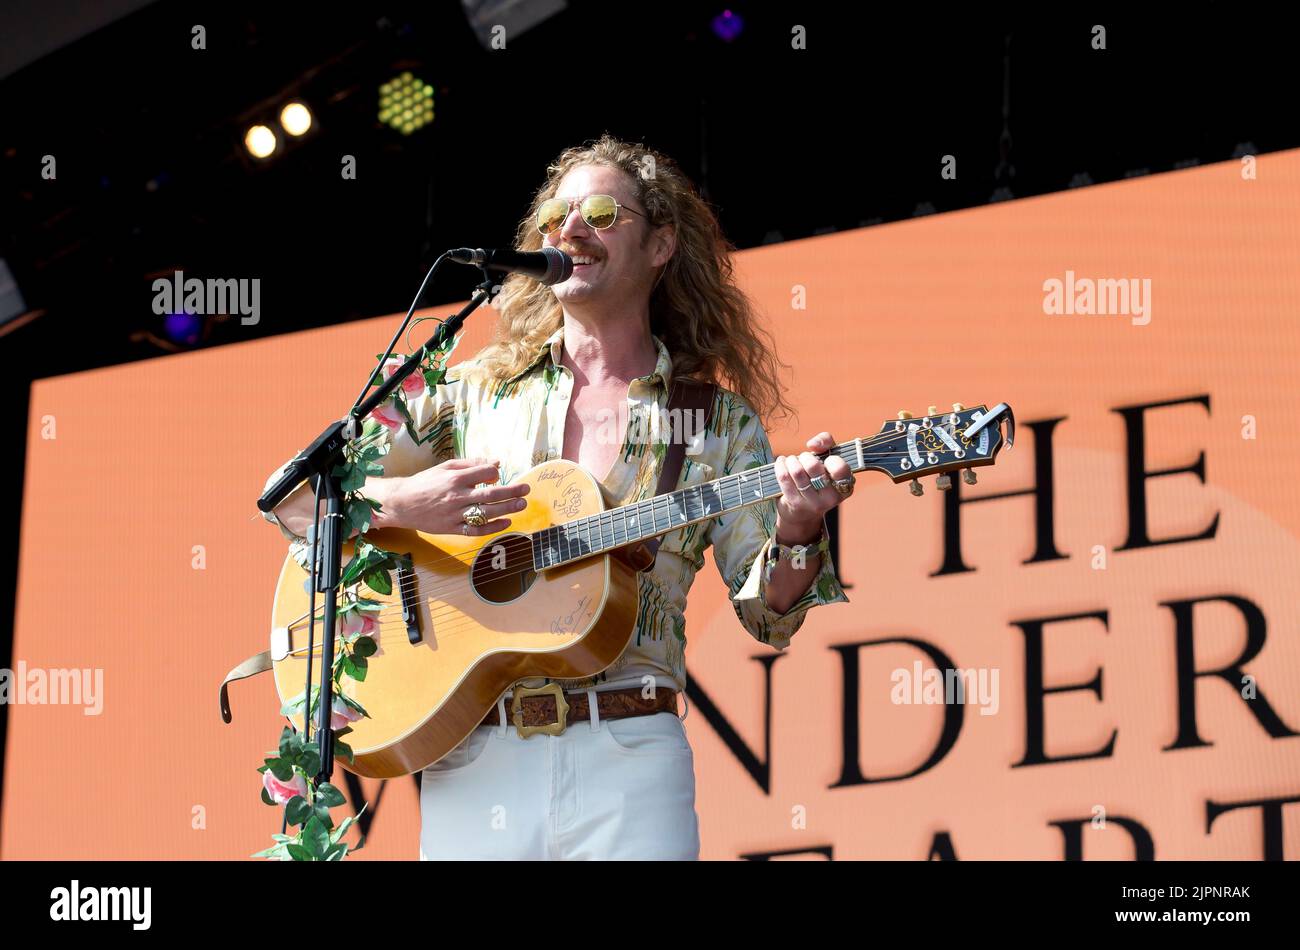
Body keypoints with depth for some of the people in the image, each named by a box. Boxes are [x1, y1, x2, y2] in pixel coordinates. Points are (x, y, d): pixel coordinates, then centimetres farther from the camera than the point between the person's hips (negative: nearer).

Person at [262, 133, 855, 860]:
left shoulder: (719, 421, 7)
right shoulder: (474, 390, 9)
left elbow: (769, 615, 4)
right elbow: (291, 494, 5)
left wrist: (796, 532, -17)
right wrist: (402, 504, -14)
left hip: (628, 755, -1)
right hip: (471, 760, 1)